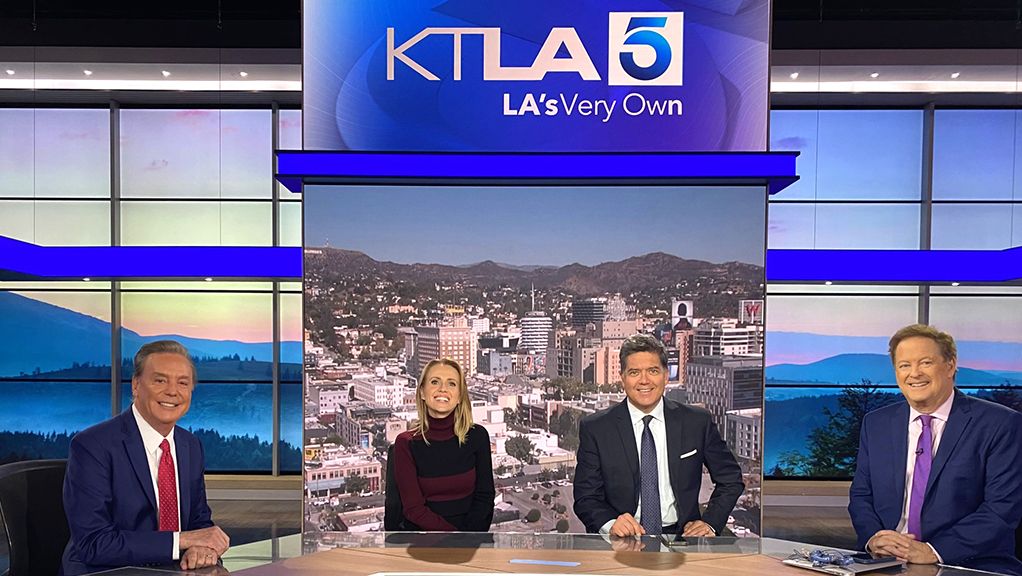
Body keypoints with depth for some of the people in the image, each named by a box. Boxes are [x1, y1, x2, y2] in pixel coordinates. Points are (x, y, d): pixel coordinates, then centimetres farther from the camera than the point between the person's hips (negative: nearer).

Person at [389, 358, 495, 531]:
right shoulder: (406, 443, -1)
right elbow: (413, 509, -4)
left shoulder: (477, 436, 2)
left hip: (472, 529, 1)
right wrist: (459, 539, -14)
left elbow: (484, 497, 4)